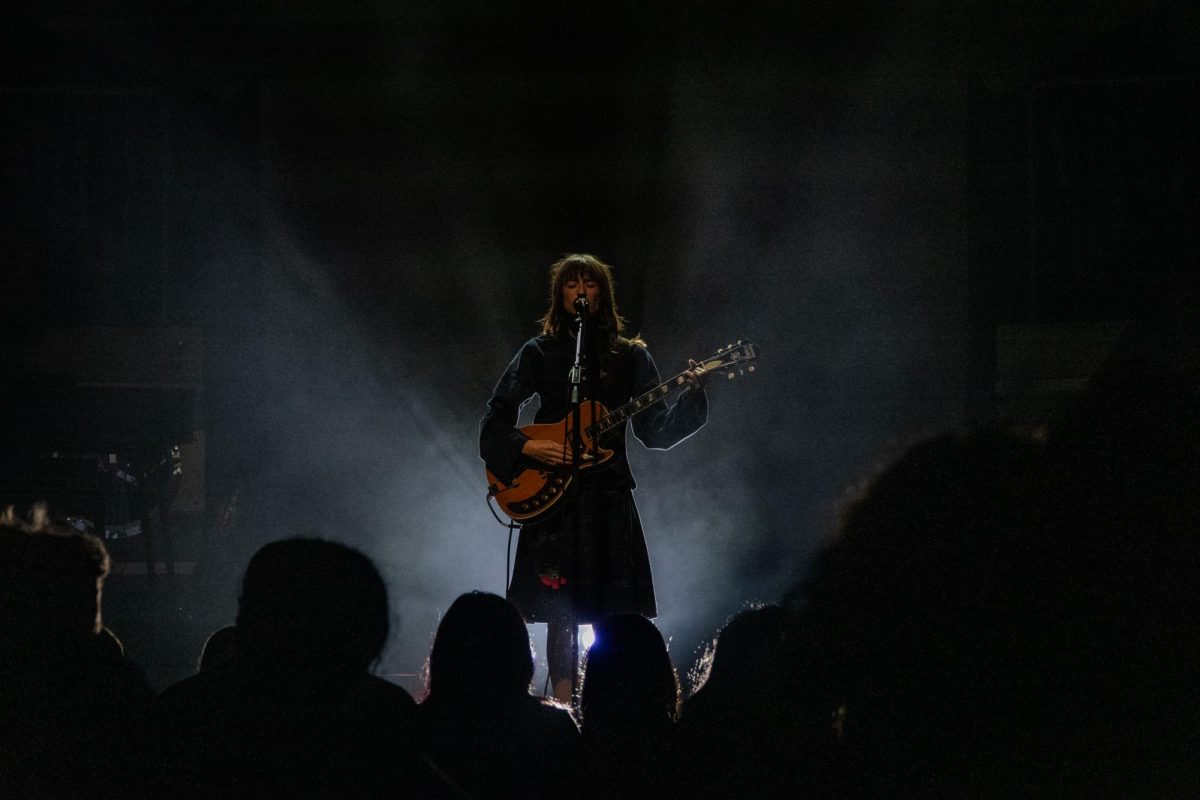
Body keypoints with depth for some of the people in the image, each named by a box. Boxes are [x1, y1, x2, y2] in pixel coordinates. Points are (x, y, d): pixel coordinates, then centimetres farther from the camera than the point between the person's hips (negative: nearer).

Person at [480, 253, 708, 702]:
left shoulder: (630, 356, 9)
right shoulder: (539, 353, 7)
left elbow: (656, 431, 5)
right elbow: (495, 421, 7)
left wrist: (691, 397, -10)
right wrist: (526, 449, -9)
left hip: (609, 494, 1)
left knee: (615, 611, -3)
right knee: (561, 611, -5)